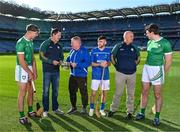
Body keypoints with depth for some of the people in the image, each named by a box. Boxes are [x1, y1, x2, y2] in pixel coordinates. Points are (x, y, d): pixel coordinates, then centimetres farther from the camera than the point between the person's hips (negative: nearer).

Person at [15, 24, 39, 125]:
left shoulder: (31, 42, 11)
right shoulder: (21, 42, -16)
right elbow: (21, 61, -20)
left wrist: (34, 71, 6)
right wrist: (29, 72, -16)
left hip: (30, 69, 8)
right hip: (22, 69, -8)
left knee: (31, 91, 14)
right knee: (23, 93, -3)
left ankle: (30, 111, 29)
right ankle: (22, 116, 7)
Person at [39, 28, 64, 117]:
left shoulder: (59, 46, 11)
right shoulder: (45, 44, -6)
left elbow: (62, 56, 18)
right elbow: (41, 57, -12)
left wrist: (60, 61, -4)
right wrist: (52, 61, -20)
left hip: (56, 71, 6)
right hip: (47, 71, -5)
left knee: (55, 90, 12)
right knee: (46, 90, 2)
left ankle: (55, 108, 25)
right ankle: (45, 110, 14)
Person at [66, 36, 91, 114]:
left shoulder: (84, 51, -13)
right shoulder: (72, 51, 8)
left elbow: (88, 63, -20)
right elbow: (68, 59, 21)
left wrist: (77, 65, -23)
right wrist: (67, 63, -1)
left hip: (81, 75, -6)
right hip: (73, 75, 7)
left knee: (83, 92, 5)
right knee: (71, 91, 13)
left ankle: (84, 108, 23)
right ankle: (73, 107, 31)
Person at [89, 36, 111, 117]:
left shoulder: (108, 51, 6)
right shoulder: (94, 51, 2)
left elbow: (109, 63, 8)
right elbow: (91, 63, -2)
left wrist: (106, 64, -15)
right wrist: (100, 64, -18)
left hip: (105, 75, 2)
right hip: (96, 75, -2)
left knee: (104, 92, 8)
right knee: (93, 93, 1)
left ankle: (102, 109, 24)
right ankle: (91, 109, 18)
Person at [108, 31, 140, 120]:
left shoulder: (135, 48, 7)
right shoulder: (118, 47, -1)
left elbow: (138, 58, 22)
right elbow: (112, 57, 9)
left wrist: (134, 66, 11)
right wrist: (116, 66, 4)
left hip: (132, 74, 3)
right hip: (120, 73, -2)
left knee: (130, 94, 8)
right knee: (118, 92, 4)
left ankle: (130, 112, 21)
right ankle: (113, 109, 22)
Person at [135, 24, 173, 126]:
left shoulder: (165, 43, -12)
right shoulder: (149, 42, 7)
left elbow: (169, 61, -9)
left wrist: (163, 73, -4)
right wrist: (148, 68, 12)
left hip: (157, 70, -6)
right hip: (146, 68, 6)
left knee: (158, 95, 5)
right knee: (144, 92, 11)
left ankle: (157, 117, 19)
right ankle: (142, 113, 25)